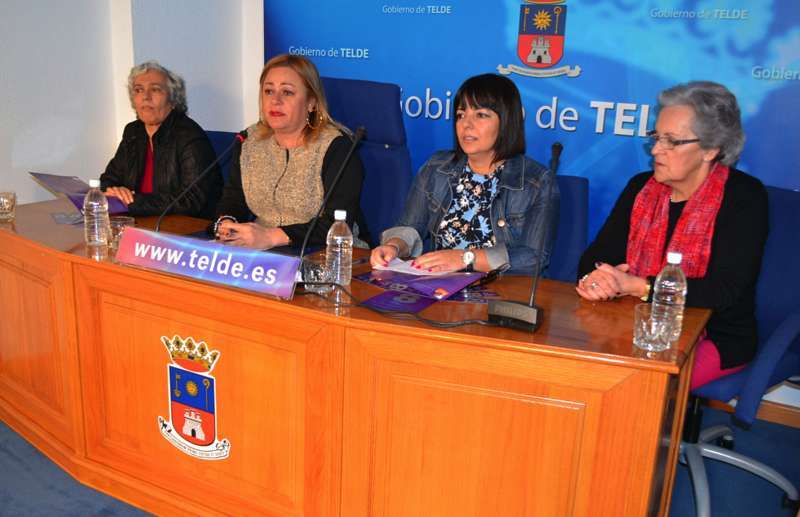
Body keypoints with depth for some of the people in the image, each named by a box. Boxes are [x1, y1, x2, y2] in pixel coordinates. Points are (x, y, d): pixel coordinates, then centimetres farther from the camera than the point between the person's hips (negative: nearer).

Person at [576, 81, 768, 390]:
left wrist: (635, 285, -28)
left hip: (715, 338, -4)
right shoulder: (641, 187, 5)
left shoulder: (744, 197, -10)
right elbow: (596, 256, 1)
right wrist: (594, 279, -24)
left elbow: (725, 292, -20)